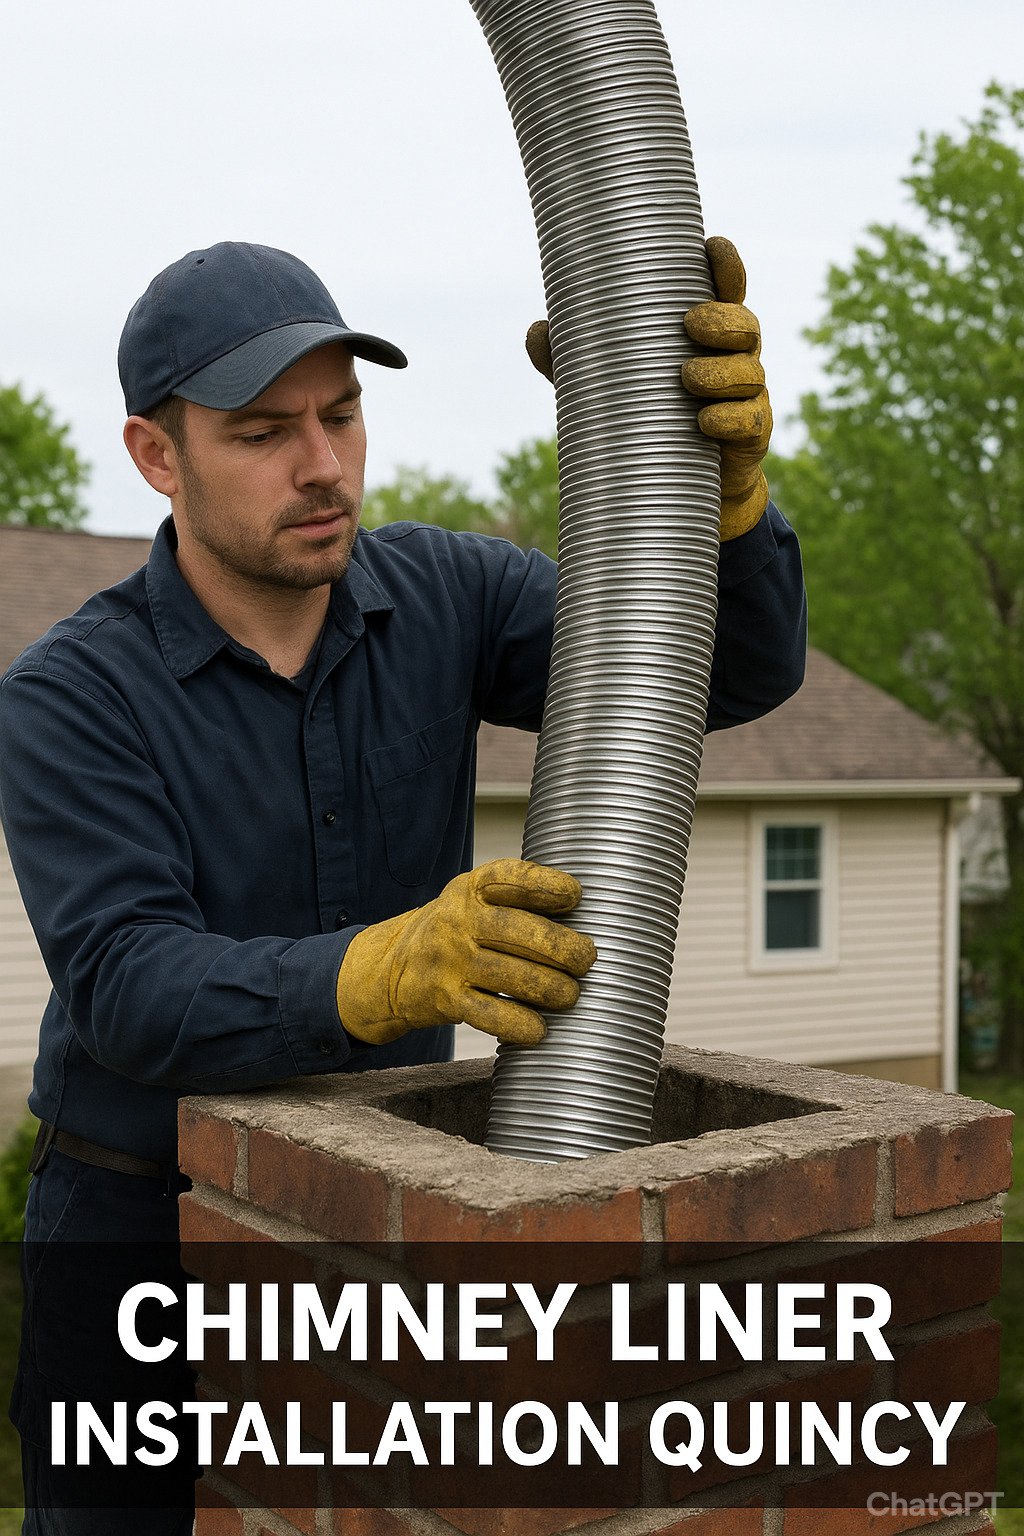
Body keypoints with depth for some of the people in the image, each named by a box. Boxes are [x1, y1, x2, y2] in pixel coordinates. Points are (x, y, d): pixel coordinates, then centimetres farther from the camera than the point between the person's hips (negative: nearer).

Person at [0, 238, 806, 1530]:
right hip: (142, 1219, -2)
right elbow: (133, 995, -30)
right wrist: (390, 970, -50)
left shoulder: (440, 596, -10)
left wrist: (717, 465, -41)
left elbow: (733, 664, -19)